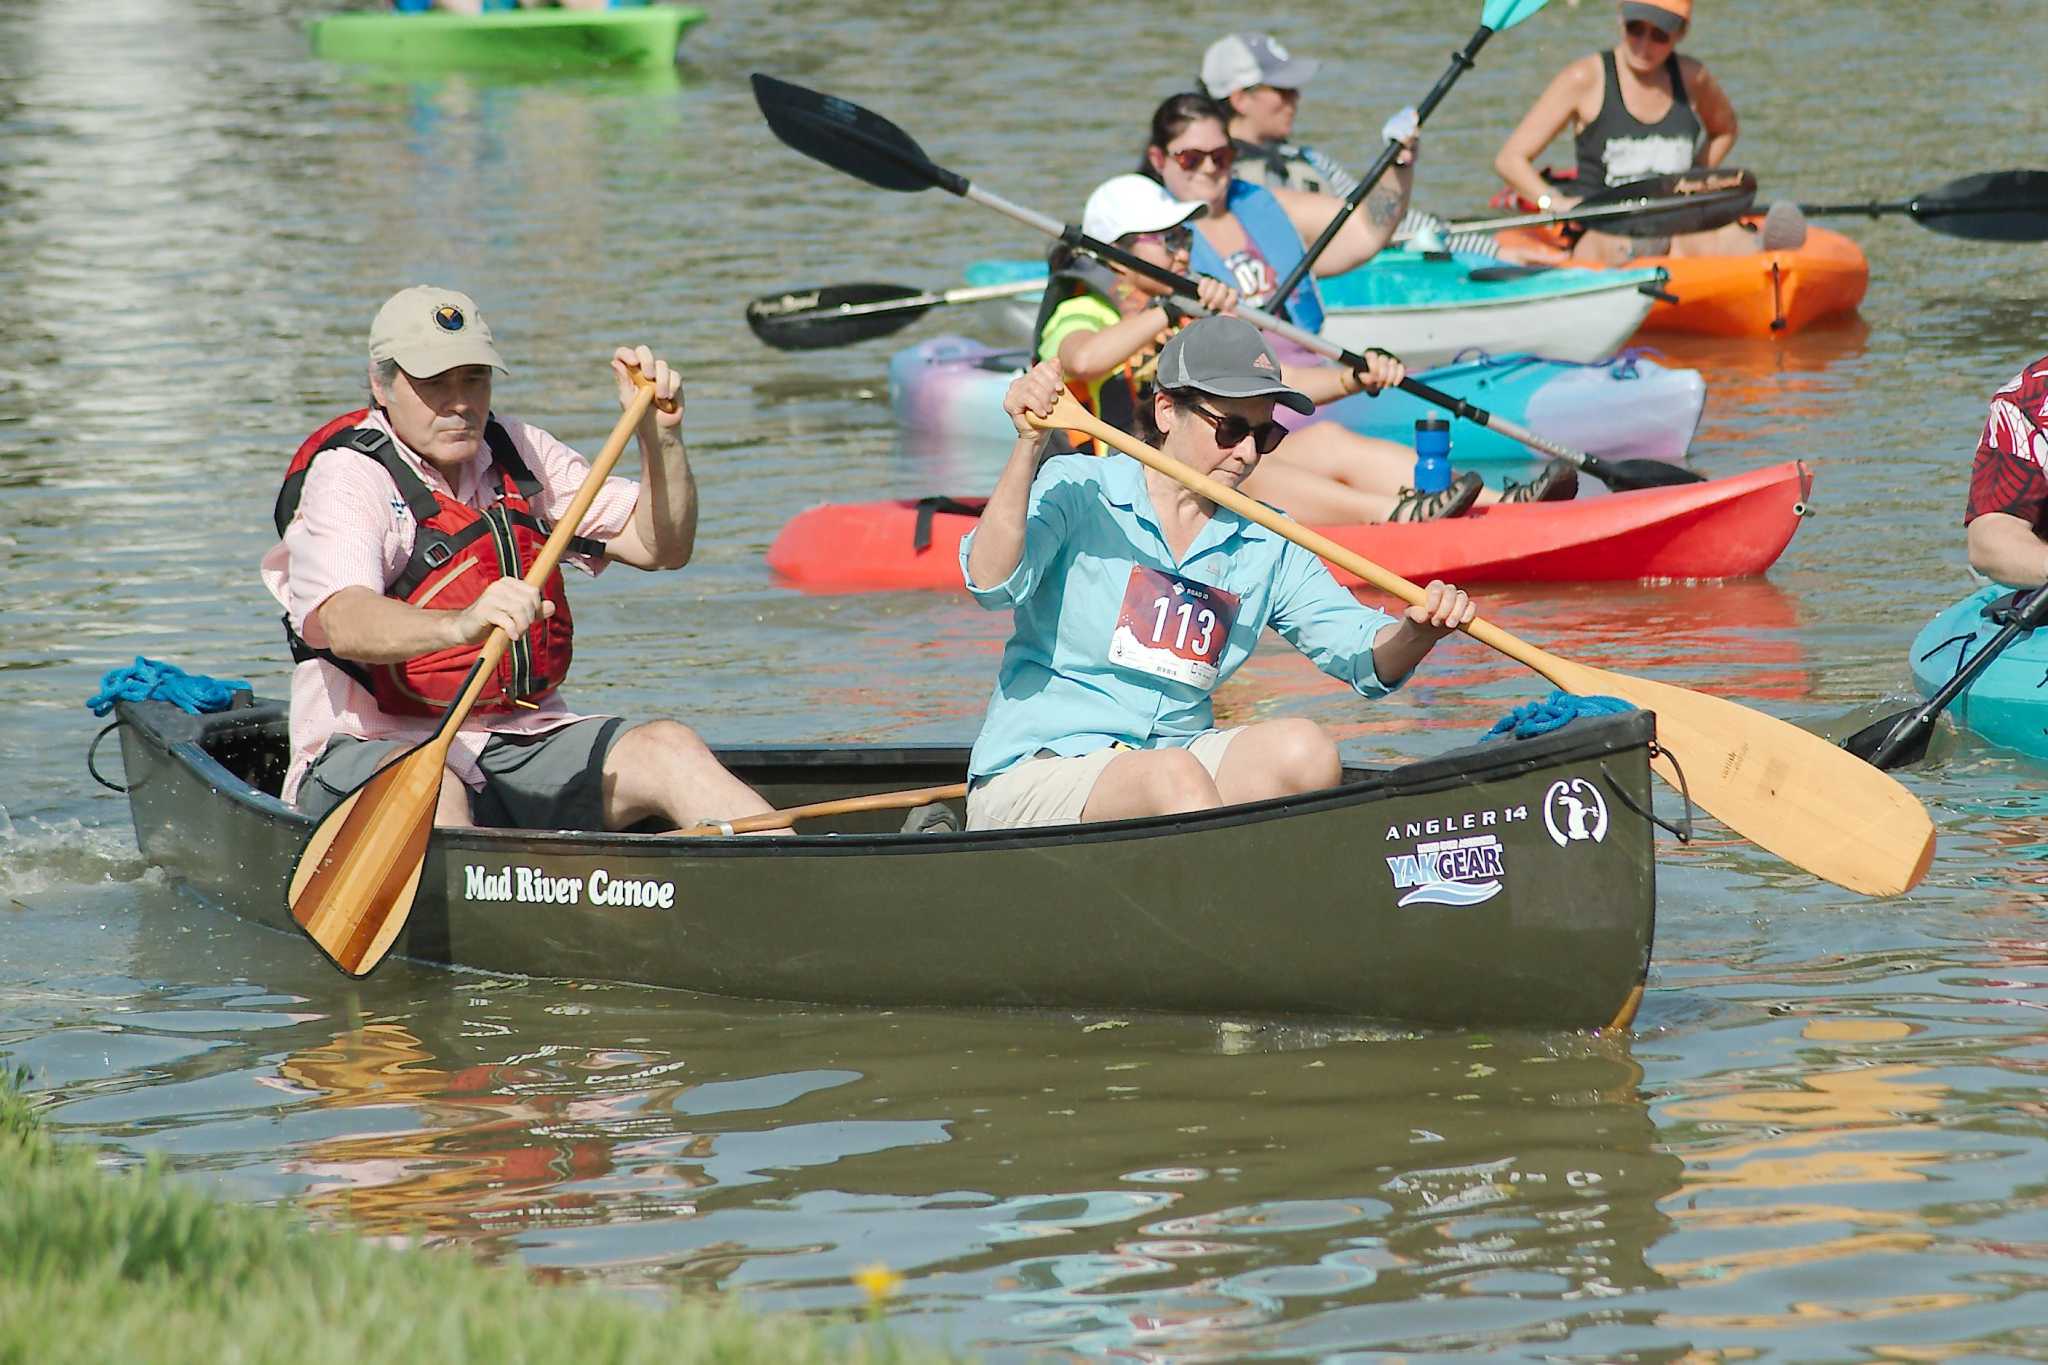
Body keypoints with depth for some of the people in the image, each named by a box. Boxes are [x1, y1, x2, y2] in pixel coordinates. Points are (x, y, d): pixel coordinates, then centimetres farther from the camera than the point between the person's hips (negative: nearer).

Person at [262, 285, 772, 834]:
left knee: (669, 748, -20)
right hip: (373, 751, -5)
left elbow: (660, 547, 12)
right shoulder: (345, 478, -8)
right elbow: (344, 625, -28)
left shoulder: (518, 450, 12)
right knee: (431, 789, -39)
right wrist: (462, 625, -47)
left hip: (520, 745, 5)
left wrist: (660, 436, -6)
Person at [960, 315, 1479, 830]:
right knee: (1174, 774, -35)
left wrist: (1418, 631, -17)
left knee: (1303, 749, -23)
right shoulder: (1078, 491, -2)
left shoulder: (1266, 542, 12)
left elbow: (1369, 661, 8)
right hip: (1033, 771, -5)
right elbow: (994, 585, -19)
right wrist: (1028, 445, -28)